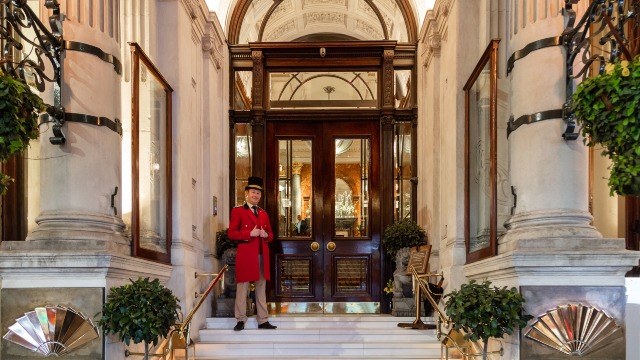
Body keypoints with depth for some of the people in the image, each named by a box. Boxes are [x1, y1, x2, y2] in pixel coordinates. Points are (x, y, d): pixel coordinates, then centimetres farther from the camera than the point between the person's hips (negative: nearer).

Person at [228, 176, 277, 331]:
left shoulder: (264, 214, 19)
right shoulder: (237, 211, 3)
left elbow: (270, 234, 22)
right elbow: (231, 233, -5)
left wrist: (266, 235, -2)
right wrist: (250, 233, -15)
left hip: (262, 256, 5)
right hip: (245, 255, -5)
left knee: (261, 288, 7)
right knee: (242, 288, -2)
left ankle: (263, 320, 11)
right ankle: (241, 320, 6)